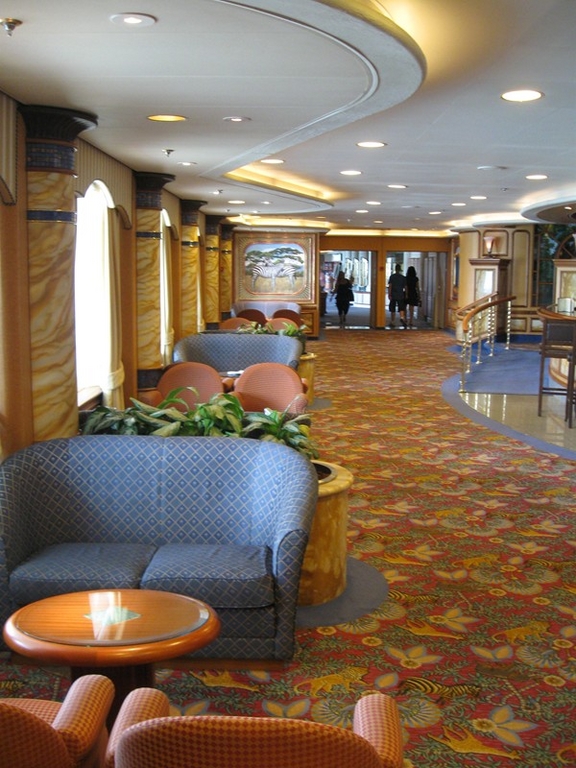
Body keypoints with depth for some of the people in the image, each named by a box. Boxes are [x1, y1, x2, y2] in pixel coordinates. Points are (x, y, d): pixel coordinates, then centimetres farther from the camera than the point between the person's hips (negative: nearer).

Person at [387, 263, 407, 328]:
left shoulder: (392, 276, -1)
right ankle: (402, 318, -30)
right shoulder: (403, 277, 4)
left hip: (393, 296, 0)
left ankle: (392, 322, 12)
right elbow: (405, 287, 5)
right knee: (401, 309, -2)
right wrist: (406, 295, 13)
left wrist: (389, 295, -9)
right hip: (400, 296, 1)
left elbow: (390, 286, -8)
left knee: (392, 310, 8)